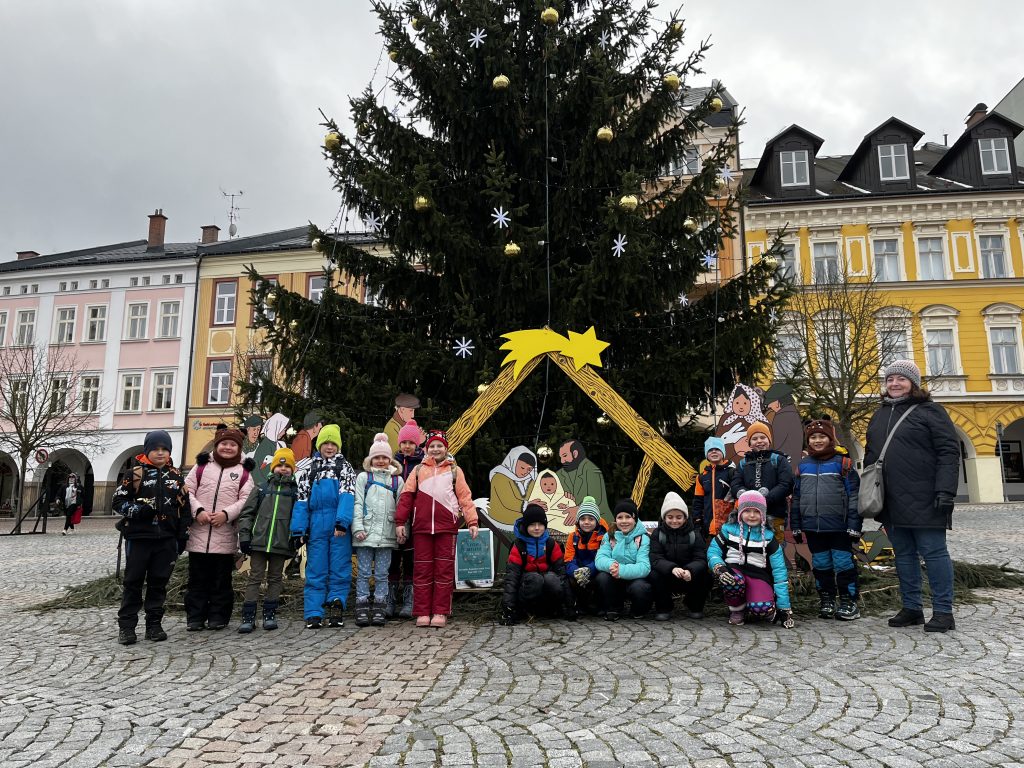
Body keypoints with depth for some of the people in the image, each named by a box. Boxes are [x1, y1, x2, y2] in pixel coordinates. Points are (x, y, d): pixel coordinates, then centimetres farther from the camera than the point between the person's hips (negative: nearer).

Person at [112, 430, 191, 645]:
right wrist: (138, 510, -17)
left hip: (166, 539, 3)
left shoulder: (175, 475, 10)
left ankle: (154, 625, 16)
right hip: (138, 537, -3)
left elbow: (184, 507, 12)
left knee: (159, 583, 8)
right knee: (133, 582, 3)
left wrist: (183, 536, 8)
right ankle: (126, 626, 11)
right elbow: (117, 501, -1)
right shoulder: (136, 473, 0)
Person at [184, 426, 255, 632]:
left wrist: (226, 514, -15)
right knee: (197, 578, 8)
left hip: (226, 536, -1)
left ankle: (218, 617, 17)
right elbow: (187, 491, 5)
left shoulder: (244, 472, 5)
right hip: (199, 534, 1)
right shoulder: (202, 466, 9)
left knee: (221, 579, 7)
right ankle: (195, 618, 17)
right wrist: (198, 510, -10)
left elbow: (246, 500, -2)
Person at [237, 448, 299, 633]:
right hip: (259, 541, 0)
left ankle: (270, 614, 17)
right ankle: (248, 617, 5)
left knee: (275, 578, 8)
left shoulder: (295, 491, 7)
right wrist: (244, 535, -1)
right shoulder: (261, 489, 9)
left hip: (281, 543, 0)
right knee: (255, 577, 1)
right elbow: (246, 513, 8)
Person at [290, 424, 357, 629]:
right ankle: (313, 614, 2)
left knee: (340, 569, -1)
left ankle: (336, 604, 8)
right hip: (316, 524, 2)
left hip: (338, 524, -1)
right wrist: (298, 530, 0)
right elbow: (301, 500, 10)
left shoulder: (345, 467, 9)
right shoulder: (309, 469, 16)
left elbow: (347, 495, -6)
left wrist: (342, 521, -21)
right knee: (315, 570, 1)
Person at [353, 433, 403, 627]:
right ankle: (362, 609, 7)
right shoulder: (363, 477, 8)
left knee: (382, 573, 5)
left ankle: (378, 609, 11)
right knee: (364, 573, 2)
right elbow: (357, 504, 2)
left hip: (386, 535, 1)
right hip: (366, 533, -1)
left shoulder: (397, 480, 12)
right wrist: (358, 528, -7)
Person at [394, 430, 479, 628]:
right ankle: (422, 613, 10)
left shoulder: (454, 470, 12)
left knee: (444, 569, 1)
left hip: (447, 527, -1)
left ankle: (440, 613, 7)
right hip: (421, 527, 1)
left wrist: (472, 521, -5)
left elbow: (465, 496, 5)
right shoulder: (419, 470, 14)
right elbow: (406, 496, 9)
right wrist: (400, 522, 2)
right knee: (422, 570, 3)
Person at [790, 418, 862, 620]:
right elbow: (796, 498, 13)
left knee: (843, 563, 3)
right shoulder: (803, 465, 9)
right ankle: (827, 601, 25)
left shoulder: (842, 463, -3)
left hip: (838, 526, -4)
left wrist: (854, 525, -9)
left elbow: (853, 496, -5)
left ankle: (849, 601, 16)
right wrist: (795, 526, 11)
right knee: (821, 564, 13)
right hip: (812, 526, 4)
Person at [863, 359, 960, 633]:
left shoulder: (929, 411, -2)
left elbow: (949, 452, -9)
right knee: (904, 555, 11)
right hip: (891, 502, 6)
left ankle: (943, 611, 7)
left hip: (924, 500, -6)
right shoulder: (880, 415, 17)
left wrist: (945, 491, -18)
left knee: (934, 553, 0)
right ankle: (911, 608, 19)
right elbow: (870, 456, 20)